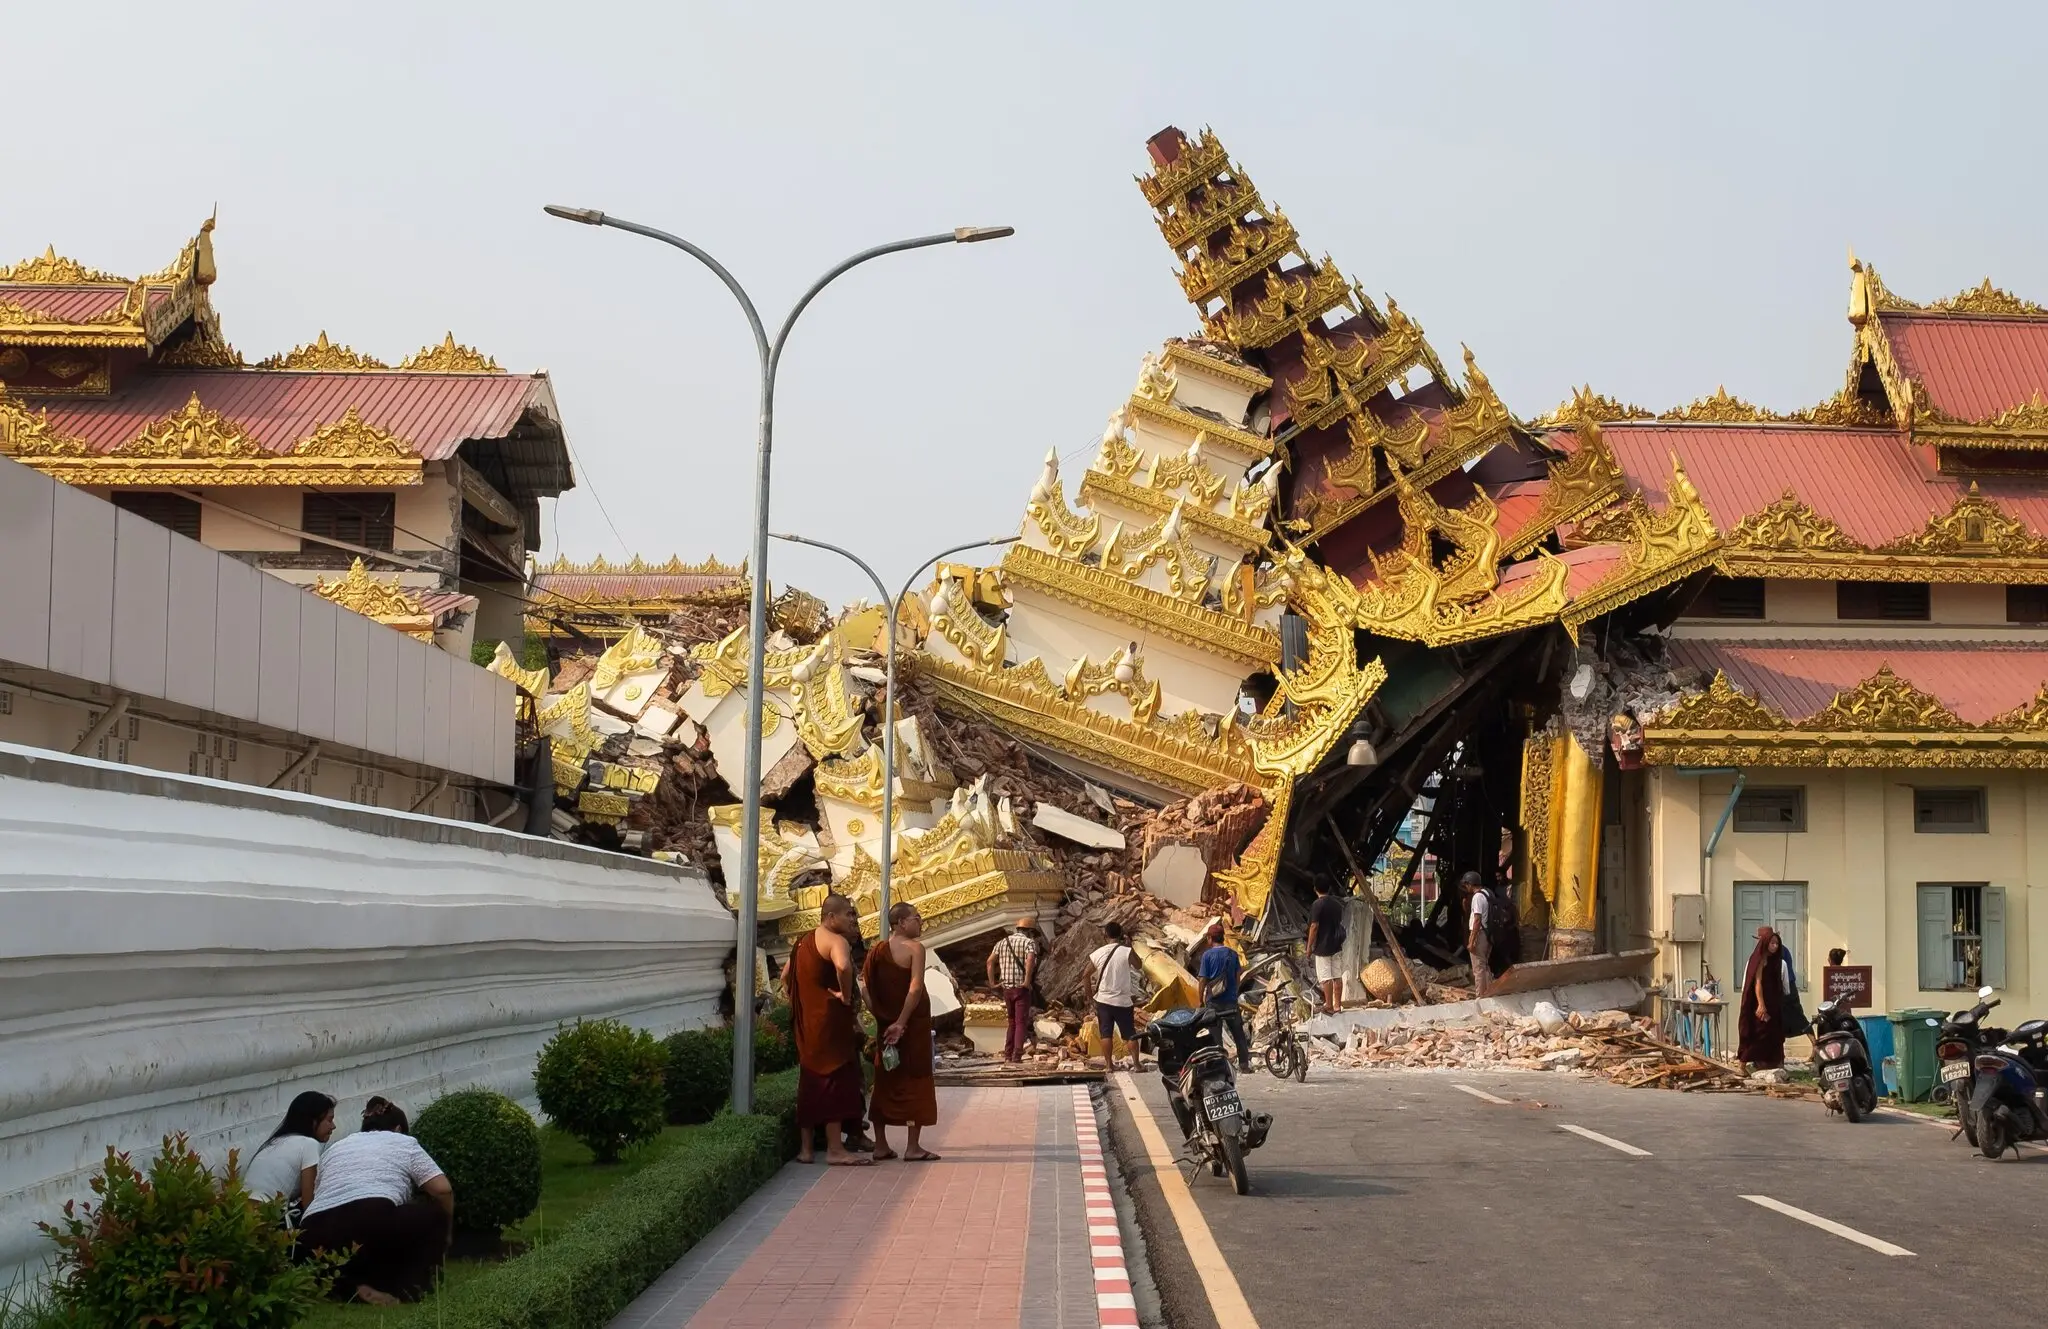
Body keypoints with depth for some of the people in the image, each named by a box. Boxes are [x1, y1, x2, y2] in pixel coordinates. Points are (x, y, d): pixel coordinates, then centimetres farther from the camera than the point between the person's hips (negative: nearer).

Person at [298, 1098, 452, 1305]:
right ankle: (404, 1289, 9)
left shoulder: (336, 1148, 35)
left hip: (316, 1242, 4)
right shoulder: (404, 1143, 23)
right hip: (372, 1225, -4)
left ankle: (350, 1286, 5)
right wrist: (445, 1234, 30)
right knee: (433, 1216, 23)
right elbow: (443, 1190, 13)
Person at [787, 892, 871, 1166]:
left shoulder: (805, 941, 17)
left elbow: (786, 976, 27)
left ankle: (805, 1148, 16)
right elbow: (843, 967, -35)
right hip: (830, 1020, -9)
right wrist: (846, 995, -20)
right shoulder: (836, 941, -13)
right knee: (835, 1080, -6)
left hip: (807, 1022, 9)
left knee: (810, 1081, 13)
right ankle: (835, 1149, -7)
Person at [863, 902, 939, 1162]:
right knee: (916, 1080, 1)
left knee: (885, 1081, 12)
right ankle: (913, 1147, 0)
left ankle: (881, 1145, 15)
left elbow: (865, 986, 2)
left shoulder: (878, 951, 6)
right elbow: (915, 988, -21)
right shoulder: (915, 948, -11)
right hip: (914, 1023, -6)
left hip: (886, 1024, 6)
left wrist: (881, 1016, 4)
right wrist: (901, 1022, -18)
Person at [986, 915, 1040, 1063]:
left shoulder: (1003, 942, 13)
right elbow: (1030, 960, -24)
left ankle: (1007, 1054, 17)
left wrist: (992, 982, 8)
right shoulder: (1029, 942, -5)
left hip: (1006, 988, 6)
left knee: (1012, 1021, 18)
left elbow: (990, 961, 7)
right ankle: (1017, 1056, -7)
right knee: (1021, 1022, 0)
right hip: (1021, 988, -6)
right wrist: (1027, 981, -21)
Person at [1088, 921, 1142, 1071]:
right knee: (1130, 1034, 7)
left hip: (1103, 1000, 1)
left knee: (1106, 1033, 7)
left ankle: (1109, 1065, 6)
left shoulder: (1097, 953, -3)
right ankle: (1135, 1063, 5)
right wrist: (1130, 946, 10)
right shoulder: (1126, 952, -12)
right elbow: (1138, 965, 7)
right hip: (1123, 1001, -1)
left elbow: (1087, 975, 5)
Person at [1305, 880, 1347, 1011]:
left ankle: (1329, 1005, -3)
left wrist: (1309, 948, -10)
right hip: (1337, 946, 7)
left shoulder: (1317, 905, -14)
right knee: (1337, 976, 8)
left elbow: (1314, 927, -16)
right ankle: (1338, 1004, 11)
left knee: (1326, 978, -3)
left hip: (1322, 947, -7)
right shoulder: (1337, 903, 6)